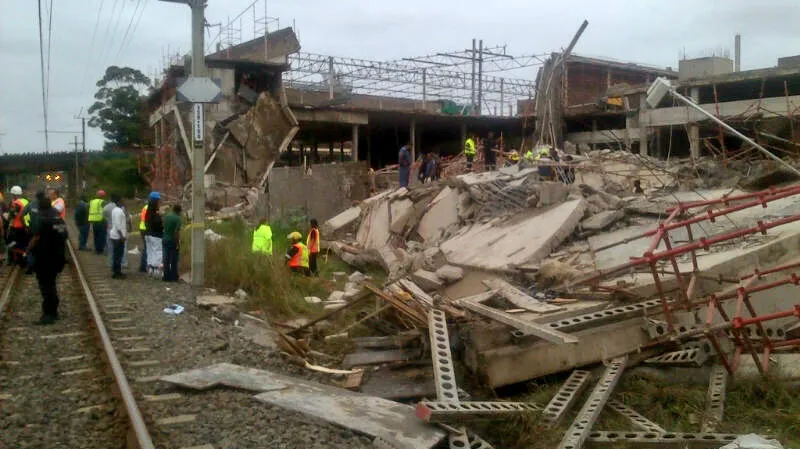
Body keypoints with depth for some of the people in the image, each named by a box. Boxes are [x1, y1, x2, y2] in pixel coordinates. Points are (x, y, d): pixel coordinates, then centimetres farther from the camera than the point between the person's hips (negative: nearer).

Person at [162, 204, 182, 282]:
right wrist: (178, 244, -18)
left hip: (165, 240, 6)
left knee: (166, 260, 9)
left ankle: (167, 277, 12)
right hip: (173, 241, -6)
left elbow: (163, 228, 10)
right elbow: (176, 232, -21)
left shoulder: (166, 216, 5)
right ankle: (174, 277, 8)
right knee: (174, 260, 3)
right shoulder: (177, 218, -16)